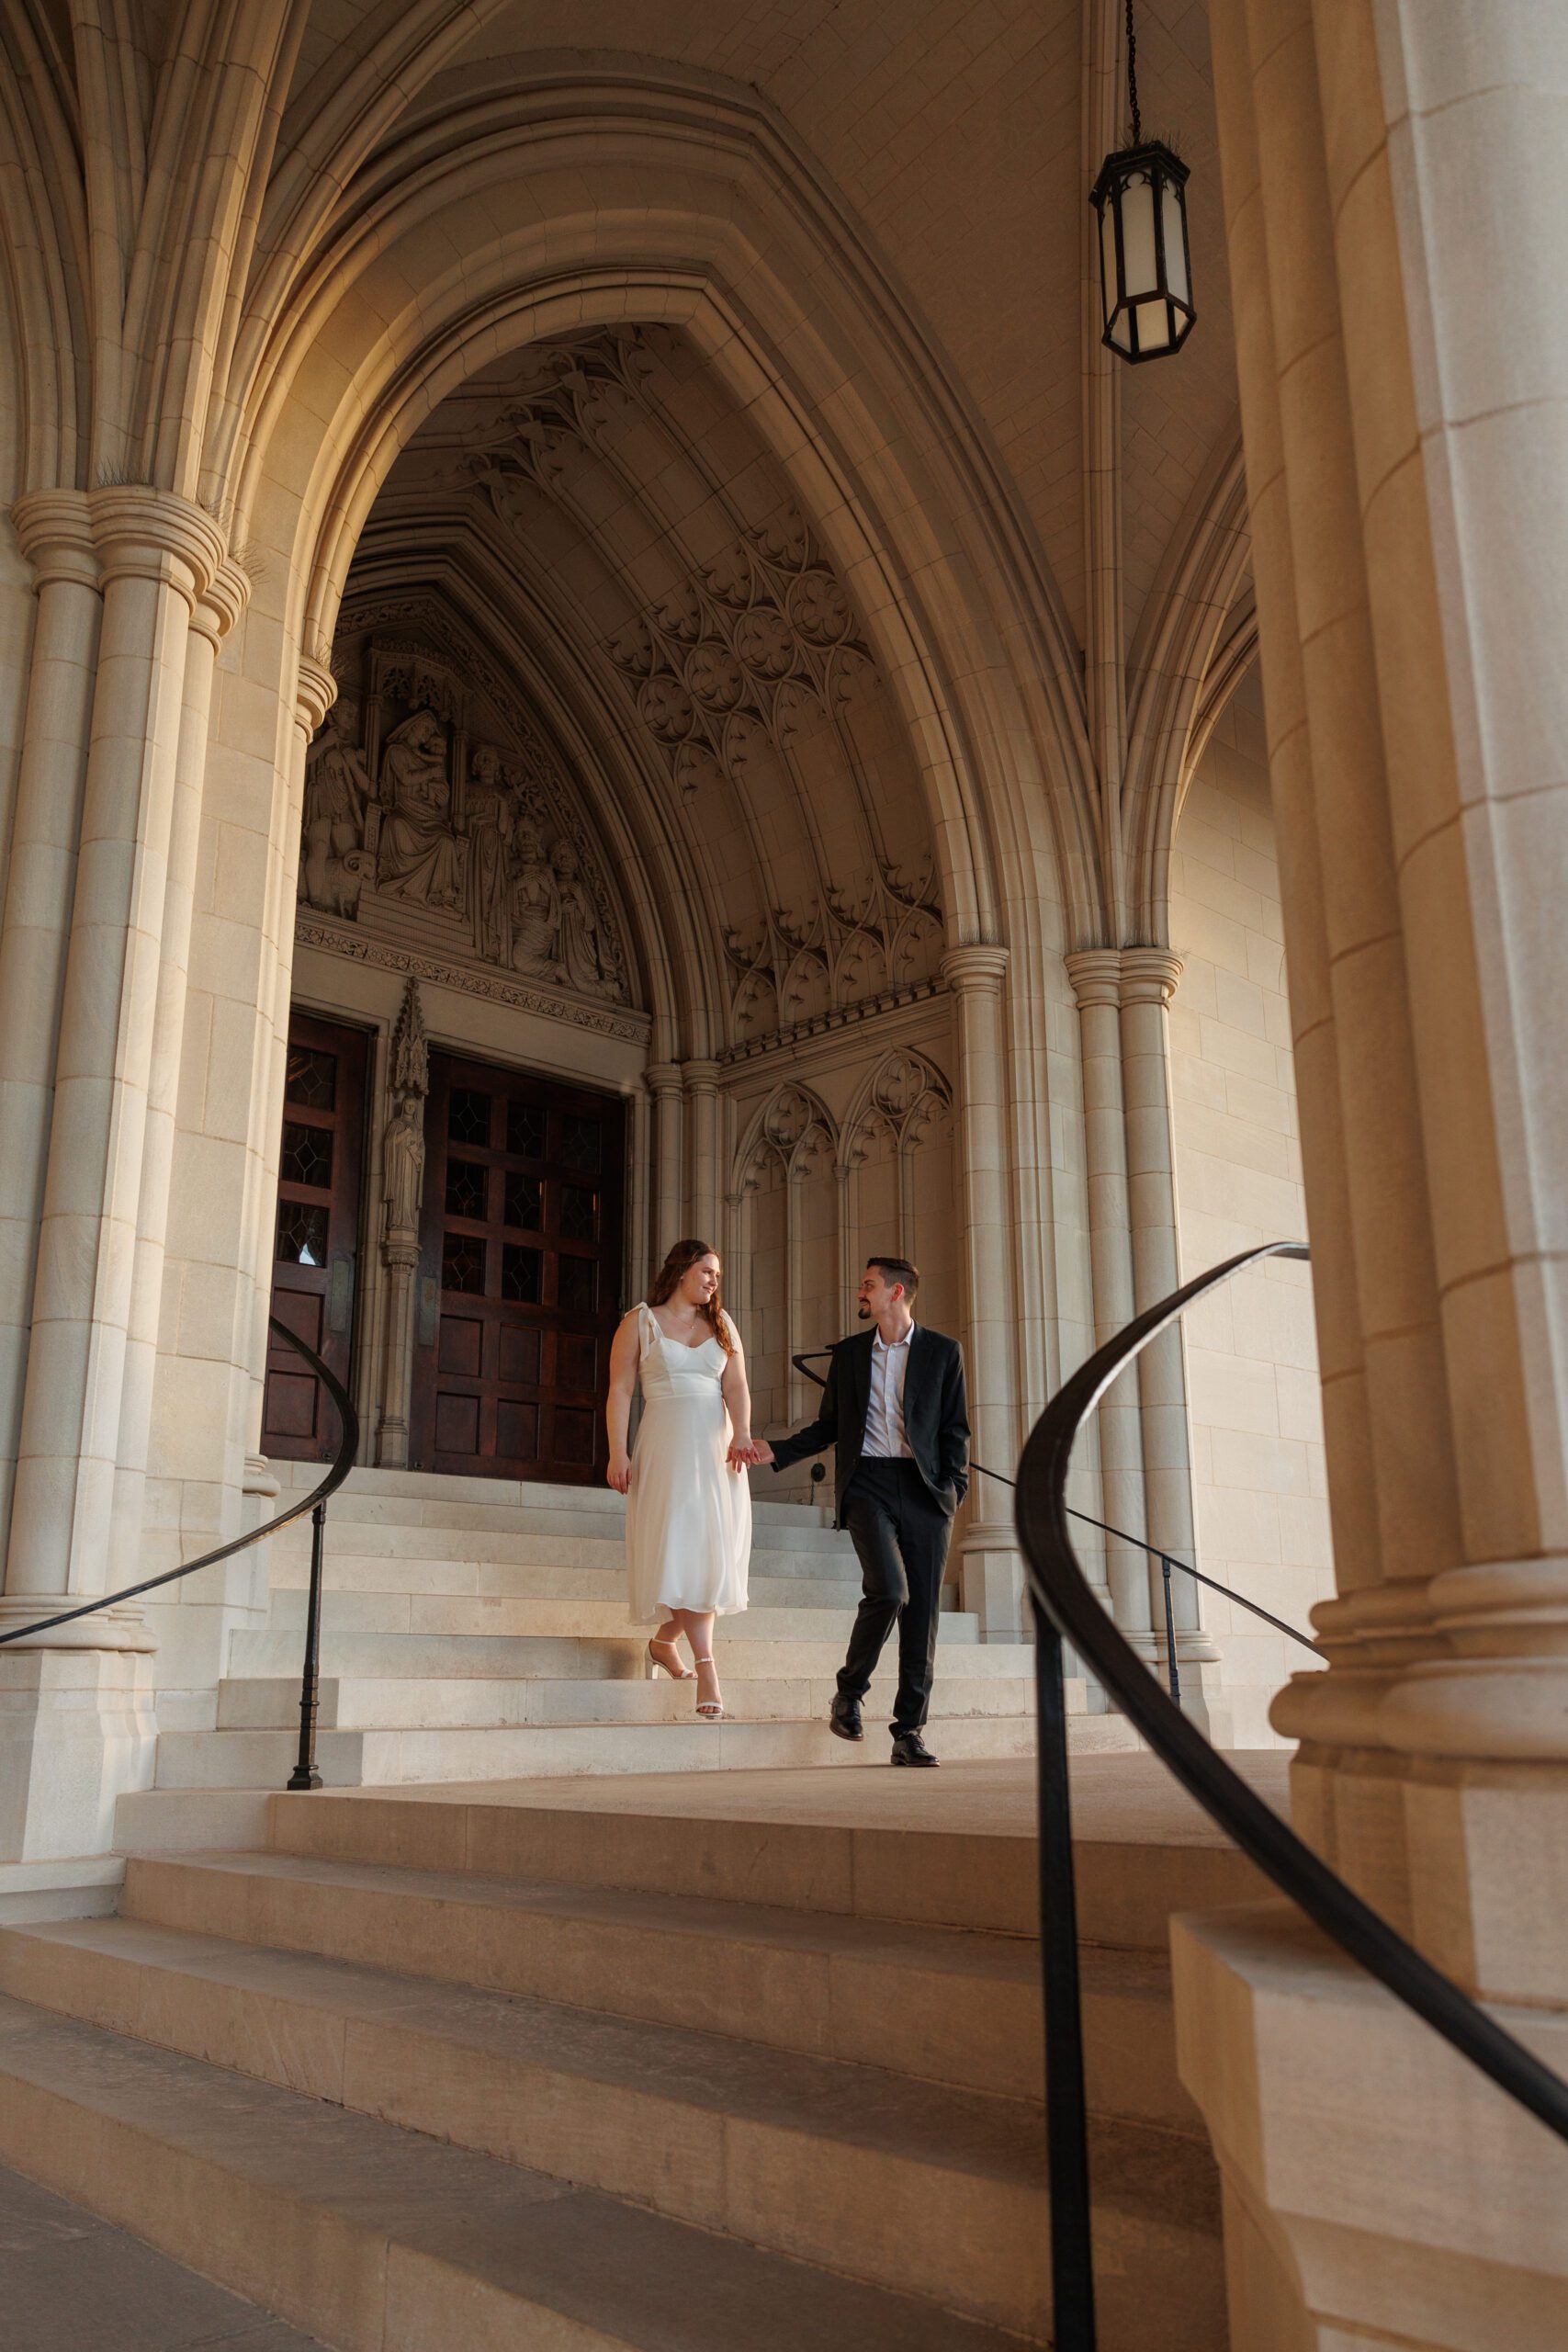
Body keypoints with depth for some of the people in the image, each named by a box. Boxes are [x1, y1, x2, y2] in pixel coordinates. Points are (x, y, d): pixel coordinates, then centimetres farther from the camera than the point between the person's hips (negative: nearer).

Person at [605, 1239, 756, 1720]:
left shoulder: (721, 1325, 15)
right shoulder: (640, 1321, 6)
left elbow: (736, 1386, 2)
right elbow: (620, 1390, 0)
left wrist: (741, 1434, -16)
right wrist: (617, 1453, -11)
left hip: (715, 1445, 4)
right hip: (666, 1445, -4)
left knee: (712, 1550, 2)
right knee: (684, 1549, -12)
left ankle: (665, 1641, 23)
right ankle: (706, 1669, -15)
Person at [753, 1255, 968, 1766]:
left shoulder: (942, 1351, 8)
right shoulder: (849, 1353, 14)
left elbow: (955, 1427, 7)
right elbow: (828, 1425, 17)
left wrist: (952, 1487, -4)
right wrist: (777, 1451, 5)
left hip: (924, 1489, 0)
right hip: (866, 1484, 0)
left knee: (921, 1611, -1)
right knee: (890, 1589, -20)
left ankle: (909, 1732, 8)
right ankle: (849, 1691, 3)